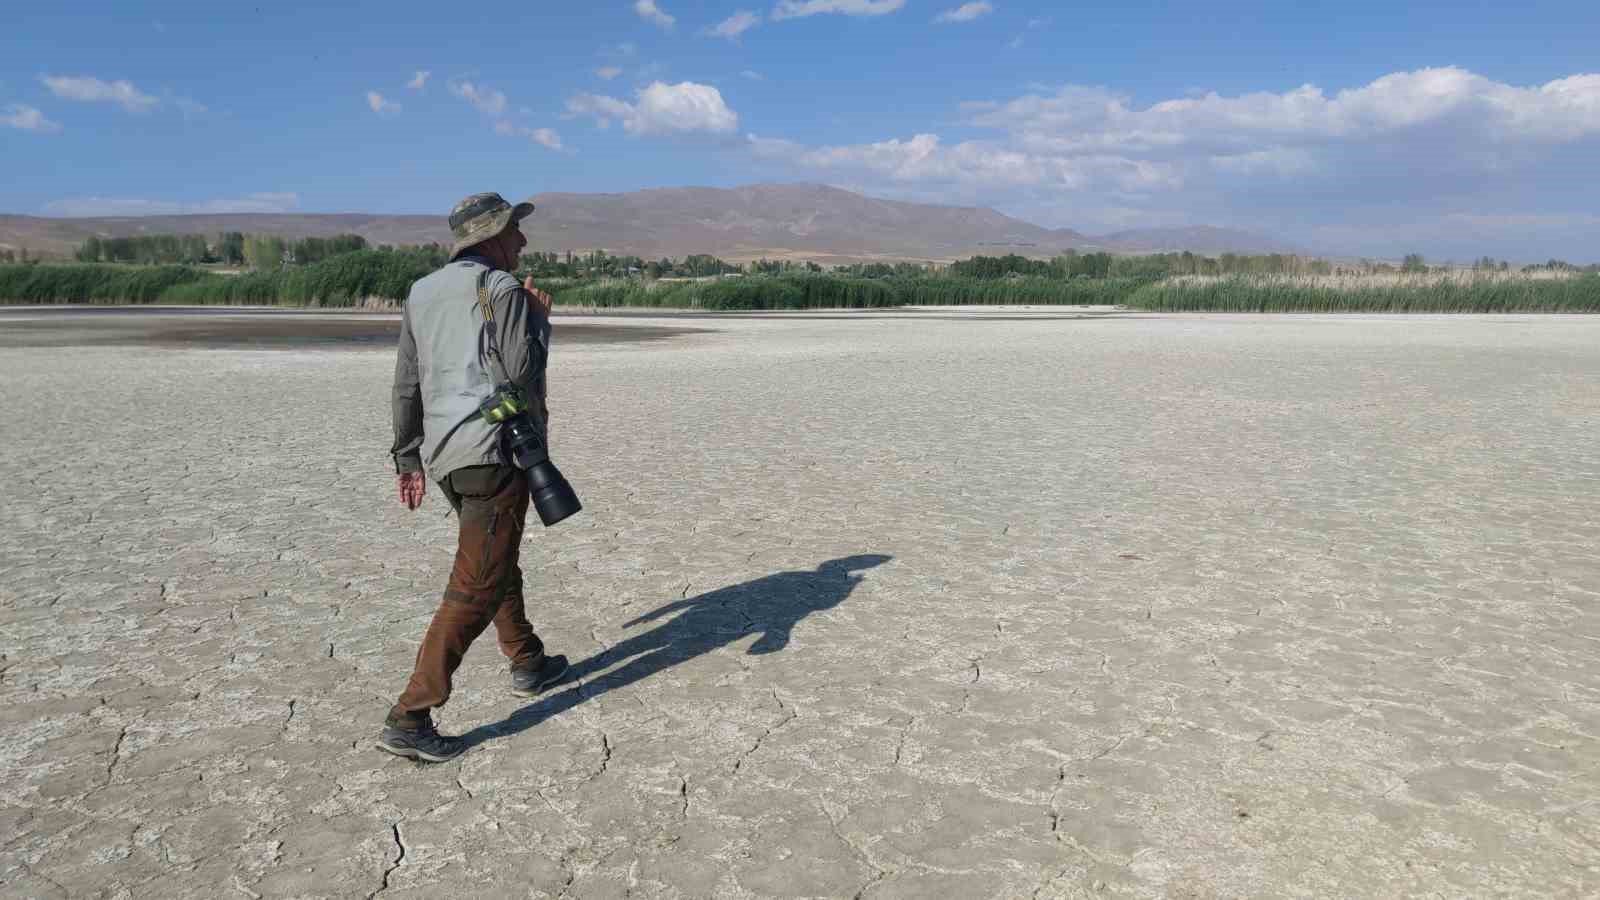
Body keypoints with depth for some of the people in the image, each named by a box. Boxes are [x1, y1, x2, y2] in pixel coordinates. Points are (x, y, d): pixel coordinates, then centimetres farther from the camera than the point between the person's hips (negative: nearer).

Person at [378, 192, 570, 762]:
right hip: (494, 448, -9)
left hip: (444, 454, 9)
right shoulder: (503, 289, -8)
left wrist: (408, 458, 20)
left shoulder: (422, 293, 15)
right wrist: (539, 319, 1)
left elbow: (406, 385, 16)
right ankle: (409, 719, -10)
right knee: (476, 587, -8)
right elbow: (523, 370, -17)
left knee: (497, 560, 25)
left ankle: (527, 663, 41)